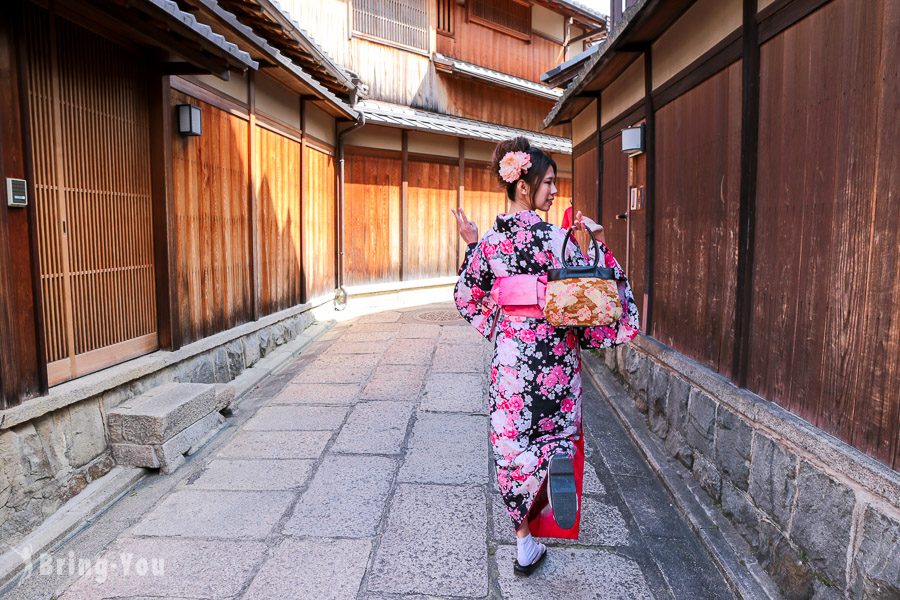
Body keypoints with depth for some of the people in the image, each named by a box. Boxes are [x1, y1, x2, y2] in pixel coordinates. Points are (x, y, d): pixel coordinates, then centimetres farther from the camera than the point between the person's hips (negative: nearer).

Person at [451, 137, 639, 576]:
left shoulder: (489, 240, -1)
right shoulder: (556, 239, -13)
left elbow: (469, 299, 9)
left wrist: (471, 247, 17)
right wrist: (599, 244, -3)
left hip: (509, 355, 3)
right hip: (553, 355, -3)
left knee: (514, 441, 14)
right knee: (557, 433, 23)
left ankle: (525, 541, 24)